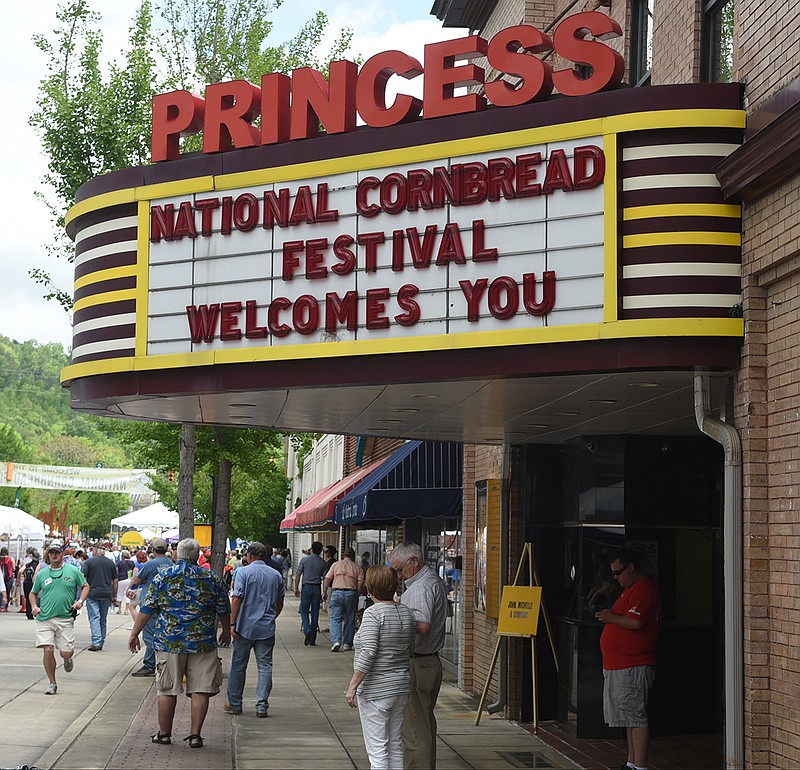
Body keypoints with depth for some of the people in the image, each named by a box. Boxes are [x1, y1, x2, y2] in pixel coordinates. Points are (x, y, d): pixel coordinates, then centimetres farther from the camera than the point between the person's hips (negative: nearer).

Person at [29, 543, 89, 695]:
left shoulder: (73, 571, 3)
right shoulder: (42, 574, 8)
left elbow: (85, 586, 12)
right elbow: (33, 593, 19)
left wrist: (80, 601, -4)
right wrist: (34, 606, 0)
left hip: (65, 618, -1)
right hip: (44, 618, 1)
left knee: (66, 653, -2)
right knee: (48, 650, -9)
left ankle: (68, 659, 38)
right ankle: (52, 683, 7)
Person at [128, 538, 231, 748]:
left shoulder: (163, 577, 0)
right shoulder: (211, 578, 3)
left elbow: (147, 609, 0)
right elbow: (224, 610, 11)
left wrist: (134, 634, 10)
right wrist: (226, 632, 28)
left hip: (169, 642, 0)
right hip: (202, 643, 0)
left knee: (167, 690, 8)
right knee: (200, 690, 4)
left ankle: (164, 734, 15)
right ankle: (195, 735, 3)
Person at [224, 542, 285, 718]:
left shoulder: (244, 572, -7)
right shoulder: (276, 575, 6)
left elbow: (236, 599, -13)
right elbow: (280, 603, 13)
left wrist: (232, 624, -10)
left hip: (245, 627, -3)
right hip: (267, 630, 3)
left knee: (238, 665, 9)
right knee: (265, 666, 4)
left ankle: (235, 704, 17)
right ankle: (262, 706, 0)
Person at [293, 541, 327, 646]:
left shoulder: (304, 560, -3)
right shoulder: (323, 563, 3)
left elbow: (297, 575, -4)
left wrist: (296, 588, 4)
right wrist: (324, 593, 6)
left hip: (307, 587, -2)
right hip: (317, 588, 2)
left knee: (304, 611, 8)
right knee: (315, 613, 6)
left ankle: (307, 630, -18)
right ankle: (312, 639, 9)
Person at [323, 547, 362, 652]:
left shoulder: (336, 564, 8)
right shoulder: (356, 567, 9)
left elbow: (327, 579, 3)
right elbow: (360, 584, 0)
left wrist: (324, 592, 10)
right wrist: (357, 596, 11)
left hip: (337, 592, -1)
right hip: (351, 593, 1)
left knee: (335, 618, 1)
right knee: (349, 619, 10)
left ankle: (336, 641, -16)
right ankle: (347, 643, 12)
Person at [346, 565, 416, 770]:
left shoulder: (373, 613, -15)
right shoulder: (407, 613, 7)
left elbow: (368, 652, -22)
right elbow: (410, 651, 11)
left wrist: (353, 686, -19)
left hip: (375, 691, -7)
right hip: (401, 686, 7)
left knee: (377, 748, -3)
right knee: (395, 745, 16)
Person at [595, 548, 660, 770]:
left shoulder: (643, 589, -14)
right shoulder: (632, 588, 21)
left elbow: (635, 622, -25)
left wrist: (611, 617, -12)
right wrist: (610, 616, 14)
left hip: (633, 666, -11)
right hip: (621, 666, 11)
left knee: (635, 717, -10)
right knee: (630, 717, 15)